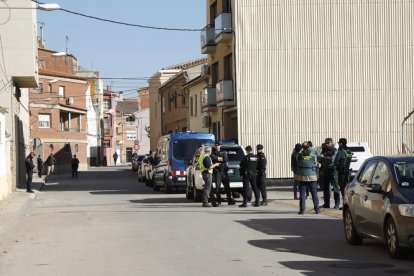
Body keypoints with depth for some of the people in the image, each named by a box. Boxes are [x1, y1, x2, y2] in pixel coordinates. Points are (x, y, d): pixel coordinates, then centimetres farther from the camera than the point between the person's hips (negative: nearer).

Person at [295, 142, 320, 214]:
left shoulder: (300, 155, -8)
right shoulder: (313, 155, -7)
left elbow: (297, 160, 10)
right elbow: (315, 163, 6)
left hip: (302, 176, 0)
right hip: (312, 176, 1)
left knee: (302, 194, 4)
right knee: (314, 193, 11)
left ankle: (302, 209, -1)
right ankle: (317, 209, 12)